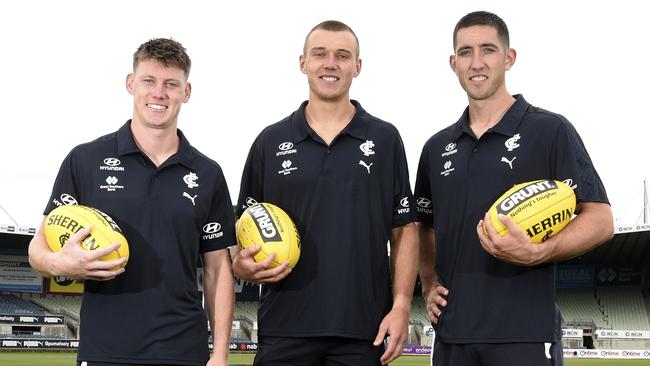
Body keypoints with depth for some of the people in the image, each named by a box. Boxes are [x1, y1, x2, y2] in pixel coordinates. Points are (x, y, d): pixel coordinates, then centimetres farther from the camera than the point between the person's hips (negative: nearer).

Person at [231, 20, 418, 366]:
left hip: (362, 329, 0)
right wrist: (243, 264, -11)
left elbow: (404, 230, 5)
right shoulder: (271, 141, 6)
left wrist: (401, 305, -5)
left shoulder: (385, 139, 4)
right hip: (284, 327, 1)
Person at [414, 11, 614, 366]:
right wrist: (429, 285, 8)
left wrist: (536, 253, -22)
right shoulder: (437, 147, 13)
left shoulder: (550, 131, -2)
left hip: (525, 333, -4)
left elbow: (600, 220, -6)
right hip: (451, 332, 5)